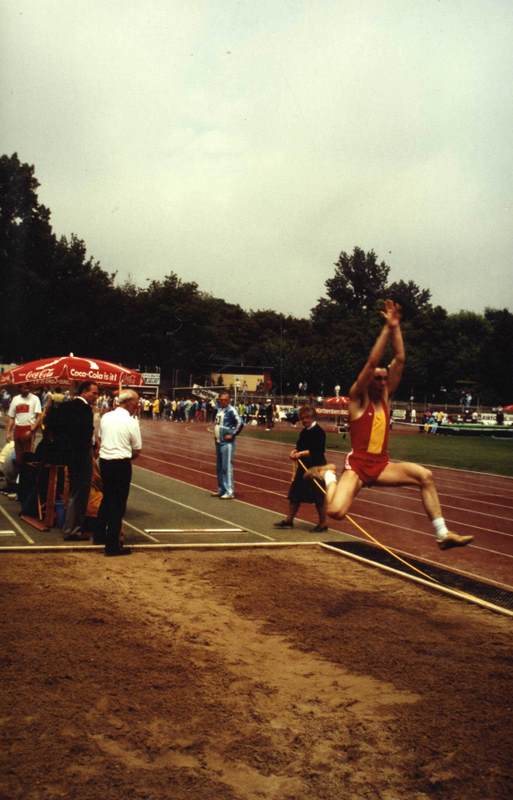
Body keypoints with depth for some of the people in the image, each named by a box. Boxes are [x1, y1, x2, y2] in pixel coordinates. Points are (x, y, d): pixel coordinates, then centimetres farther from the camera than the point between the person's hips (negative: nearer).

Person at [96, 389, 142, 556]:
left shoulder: (106, 417, 5)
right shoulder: (131, 422, -11)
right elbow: (137, 450, -5)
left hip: (104, 460, 6)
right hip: (121, 464, -6)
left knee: (107, 498, 23)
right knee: (118, 504, 1)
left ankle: (100, 534, 34)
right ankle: (112, 544, 2)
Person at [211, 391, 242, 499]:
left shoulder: (231, 410, -13)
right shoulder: (219, 409, 13)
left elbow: (240, 423, -22)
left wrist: (232, 435, -17)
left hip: (227, 443, -9)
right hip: (218, 442, 9)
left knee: (227, 467, -9)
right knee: (219, 467, 15)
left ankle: (229, 492, -5)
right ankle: (221, 489, 25)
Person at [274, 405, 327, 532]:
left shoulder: (318, 432, -14)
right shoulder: (304, 432, 12)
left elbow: (316, 451, -21)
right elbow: (299, 446, 17)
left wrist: (300, 454, -25)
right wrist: (294, 451, -5)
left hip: (316, 468, -9)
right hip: (303, 466, 9)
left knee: (319, 497, 0)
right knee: (295, 494, 12)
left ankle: (323, 523, 11)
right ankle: (289, 519, 22)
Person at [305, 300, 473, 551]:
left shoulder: (386, 396, 9)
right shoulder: (358, 398, -6)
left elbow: (400, 359, 0)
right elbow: (372, 362, -18)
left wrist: (396, 328, -8)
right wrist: (388, 327, -19)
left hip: (381, 466, 6)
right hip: (357, 466, -5)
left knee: (424, 475, -17)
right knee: (335, 512, -24)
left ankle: (443, 534, -13)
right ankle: (329, 475, 11)